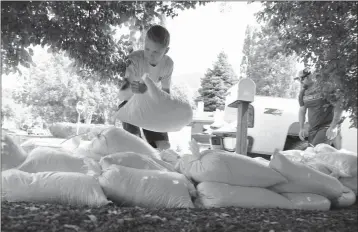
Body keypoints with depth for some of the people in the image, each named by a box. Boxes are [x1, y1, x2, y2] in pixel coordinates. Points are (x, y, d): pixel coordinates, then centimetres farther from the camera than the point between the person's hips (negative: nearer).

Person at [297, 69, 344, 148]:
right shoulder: (303, 93, 6)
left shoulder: (325, 89, -13)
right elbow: (302, 110, 14)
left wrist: (333, 127, -23)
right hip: (313, 129, 7)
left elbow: (339, 107, -16)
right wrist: (301, 128, 6)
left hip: (327, 127, -6)